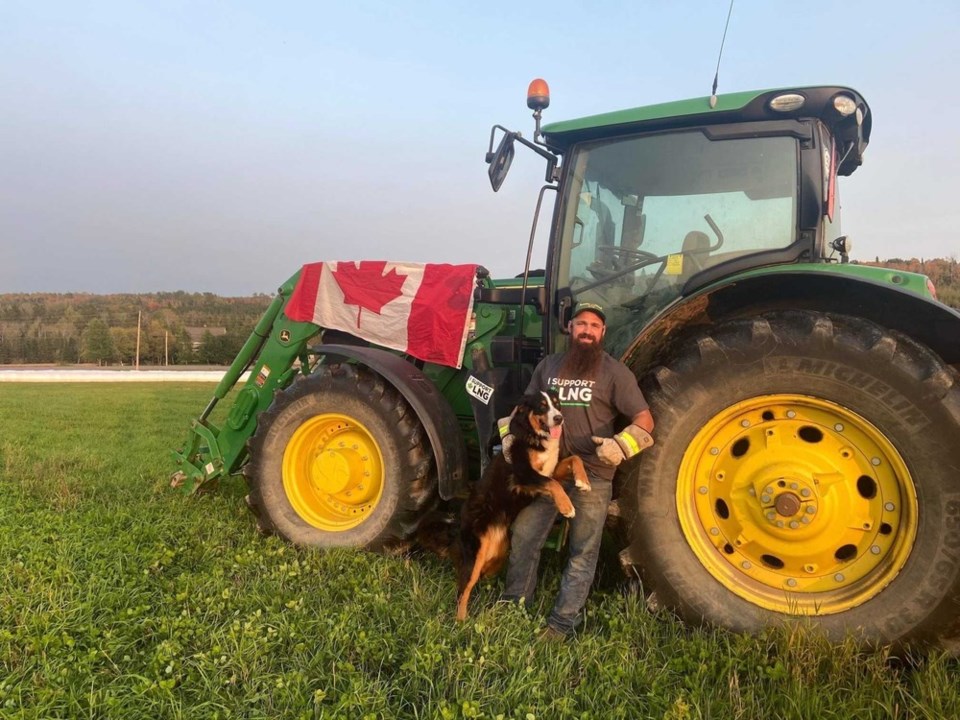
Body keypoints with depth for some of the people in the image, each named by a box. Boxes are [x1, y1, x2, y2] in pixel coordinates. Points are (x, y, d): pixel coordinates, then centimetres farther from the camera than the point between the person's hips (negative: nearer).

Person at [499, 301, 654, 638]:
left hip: (592, 474, -3)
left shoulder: (614, 372, -3)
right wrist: (511, 436, 1)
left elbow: (644, 420, -7)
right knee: (523, 537, 9)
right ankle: (514, 604, 28)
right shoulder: (549, 365, 8)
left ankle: (562, 623, 20)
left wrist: (622, 445, -25)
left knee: (582, 552, 6)